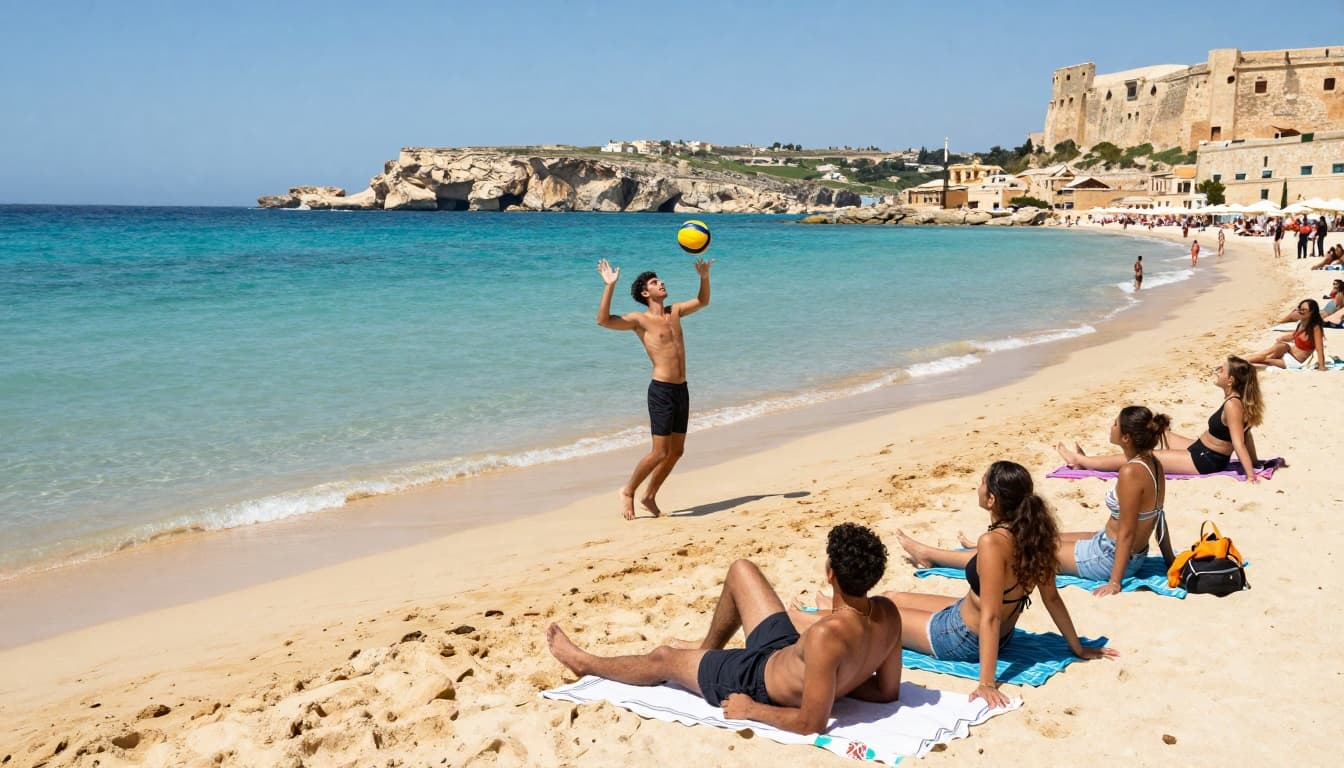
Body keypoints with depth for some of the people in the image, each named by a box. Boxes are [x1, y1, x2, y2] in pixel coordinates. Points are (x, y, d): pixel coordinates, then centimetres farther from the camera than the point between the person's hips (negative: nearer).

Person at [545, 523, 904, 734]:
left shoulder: (826, 637, -43)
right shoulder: (889, 614, -21)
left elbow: (812, 722, -35)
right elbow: (888, 691, -7)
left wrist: (750, 710, -21)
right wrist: (840, 682, 4)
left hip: (759, 683, -7)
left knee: (662, 658, 18)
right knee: (740, 570, 19)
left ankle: (584, 662, 49)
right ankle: (708, 648, 47)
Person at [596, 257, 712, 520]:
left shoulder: (674, 312, 13)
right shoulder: (639, 319, -6)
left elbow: (702, 301, 28)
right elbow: (603, 320, -20)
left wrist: (704, 277, 10)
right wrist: (609, 286, -25)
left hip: (682, 390, 7)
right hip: (661, 390, -7)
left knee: (676, 451, 12)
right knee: (660, 452, -8)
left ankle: (650, 496, 26)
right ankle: (628, 492, 11)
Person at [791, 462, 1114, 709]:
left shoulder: (993, 543, -35)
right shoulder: (1033, 534, -12)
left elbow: (991, 617, -35)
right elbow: (1052, 599, -5)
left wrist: (987, 683, -33)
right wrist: (1078, 648, 7)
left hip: (962, 639, -7)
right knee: (892, 598, 25)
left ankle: (811, 621, 40)